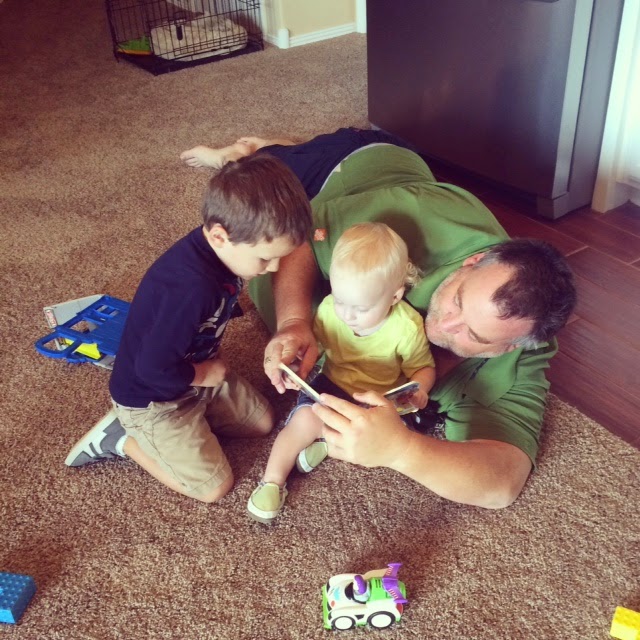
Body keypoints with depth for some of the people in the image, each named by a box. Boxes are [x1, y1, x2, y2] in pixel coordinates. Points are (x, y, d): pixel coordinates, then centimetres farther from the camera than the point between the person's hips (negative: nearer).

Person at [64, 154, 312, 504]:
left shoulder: (221, 249, -14)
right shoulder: (190, 288, -40)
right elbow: (154, 369, -33)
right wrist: (205, 374, -16)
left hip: (194, 373, 8)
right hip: (151, 397, -8)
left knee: (262, 421, 13)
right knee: (214, 486, -3)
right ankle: (122, 438, 7)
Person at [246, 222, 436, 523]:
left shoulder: (407, 328, -21)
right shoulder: (330, 308, -15)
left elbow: (424, 367, -7)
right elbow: (314, 343, 2)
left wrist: (418, 389, -29)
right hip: (331, 385, 1)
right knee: (305, 420, -25)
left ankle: (326, 443, -5)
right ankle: (272, 482, -7)